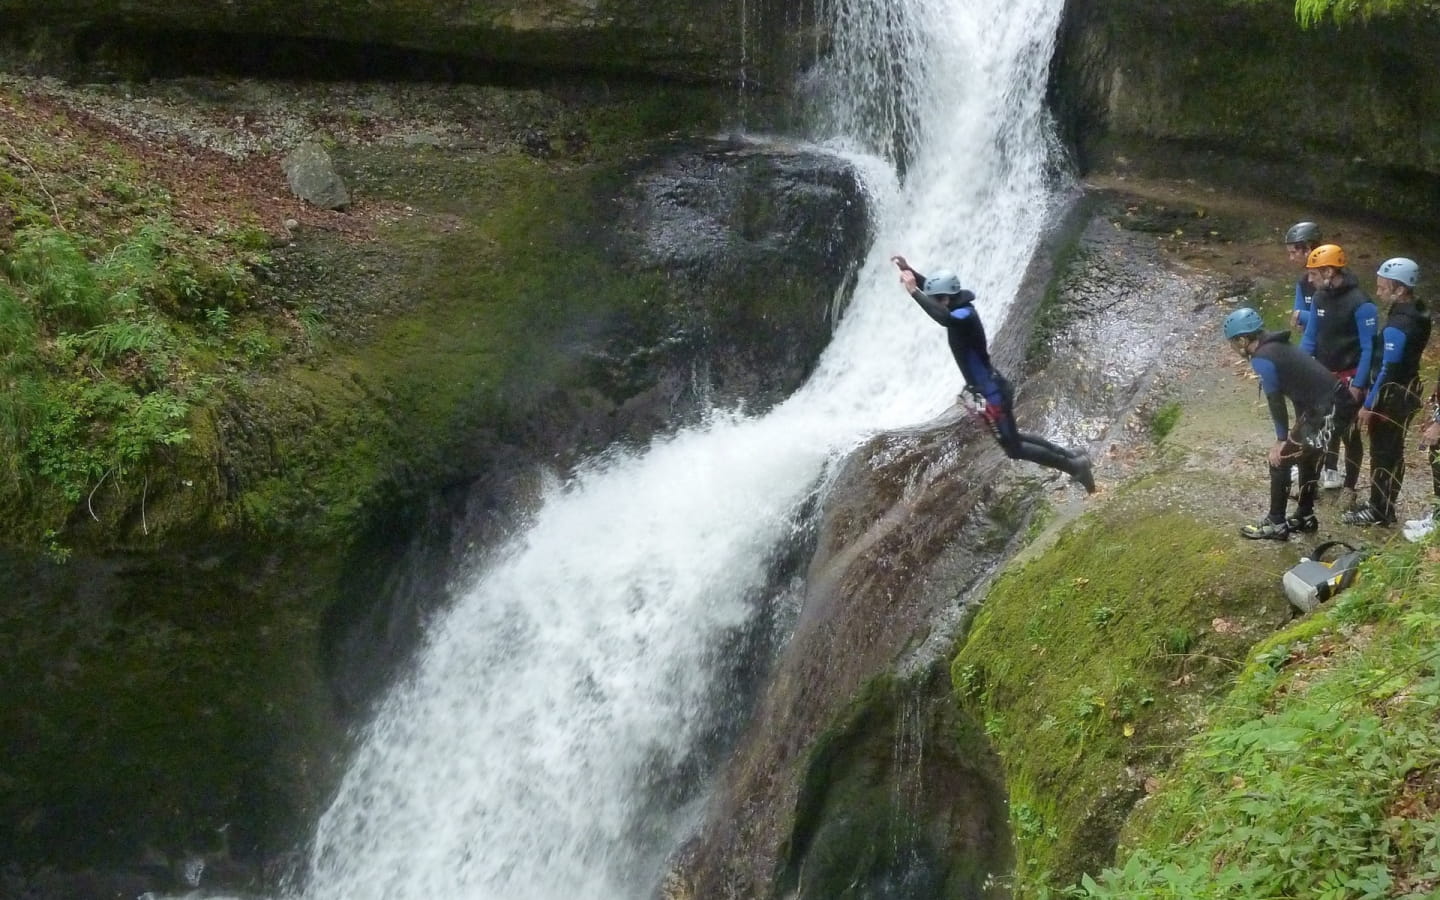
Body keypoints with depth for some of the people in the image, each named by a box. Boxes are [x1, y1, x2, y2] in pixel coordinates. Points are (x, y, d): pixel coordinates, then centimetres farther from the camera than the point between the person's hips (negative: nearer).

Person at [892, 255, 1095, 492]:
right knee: (1011, 438, 23)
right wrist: (908, 270, 9)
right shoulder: (960, 308, 3)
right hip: (991, 388, 10)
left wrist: (913, 292, -44)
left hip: (992, 394, -10)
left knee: (1014, 449, 1)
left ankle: (1074, 466, 7)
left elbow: (944, 318, -48)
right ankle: (1073, 457, 29)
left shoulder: (965, 315, -24)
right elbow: (931, 288, 20)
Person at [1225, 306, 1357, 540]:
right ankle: (1305, 516, 38)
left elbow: (1276, 401, -10)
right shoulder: (1279, 346, 17)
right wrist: (1296, 432, 21)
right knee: (1305, 455, 27)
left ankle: (1276, 524, 10)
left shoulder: (1262, 359, -11)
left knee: (1279, 459, 2)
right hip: (1341, 402, 9)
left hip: (1328, 410, -9)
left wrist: (1282, 440, 0)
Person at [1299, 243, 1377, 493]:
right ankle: (1330, 471, 32)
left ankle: (1349, 487, 9)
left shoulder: (1360, 304, -19)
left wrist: (1358, 385, -20)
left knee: (1349, 432, 0)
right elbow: (1310, 338, 8)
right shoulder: (1320, 297, 1)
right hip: (1324, 376, 6)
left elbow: (1368, 349, -17)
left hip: (1349, 378, -6)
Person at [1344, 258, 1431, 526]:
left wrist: (1368, 404, -17)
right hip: (1407, 391, 9)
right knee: (1392, 450, 17)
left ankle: (1379, 512, 10)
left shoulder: (1397, 325, -25)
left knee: (1382, 452, 1)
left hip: (1393, 396, -9)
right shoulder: (1417, 314, 5)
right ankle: (1382, 504, 28)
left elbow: (1388, 370, -24)